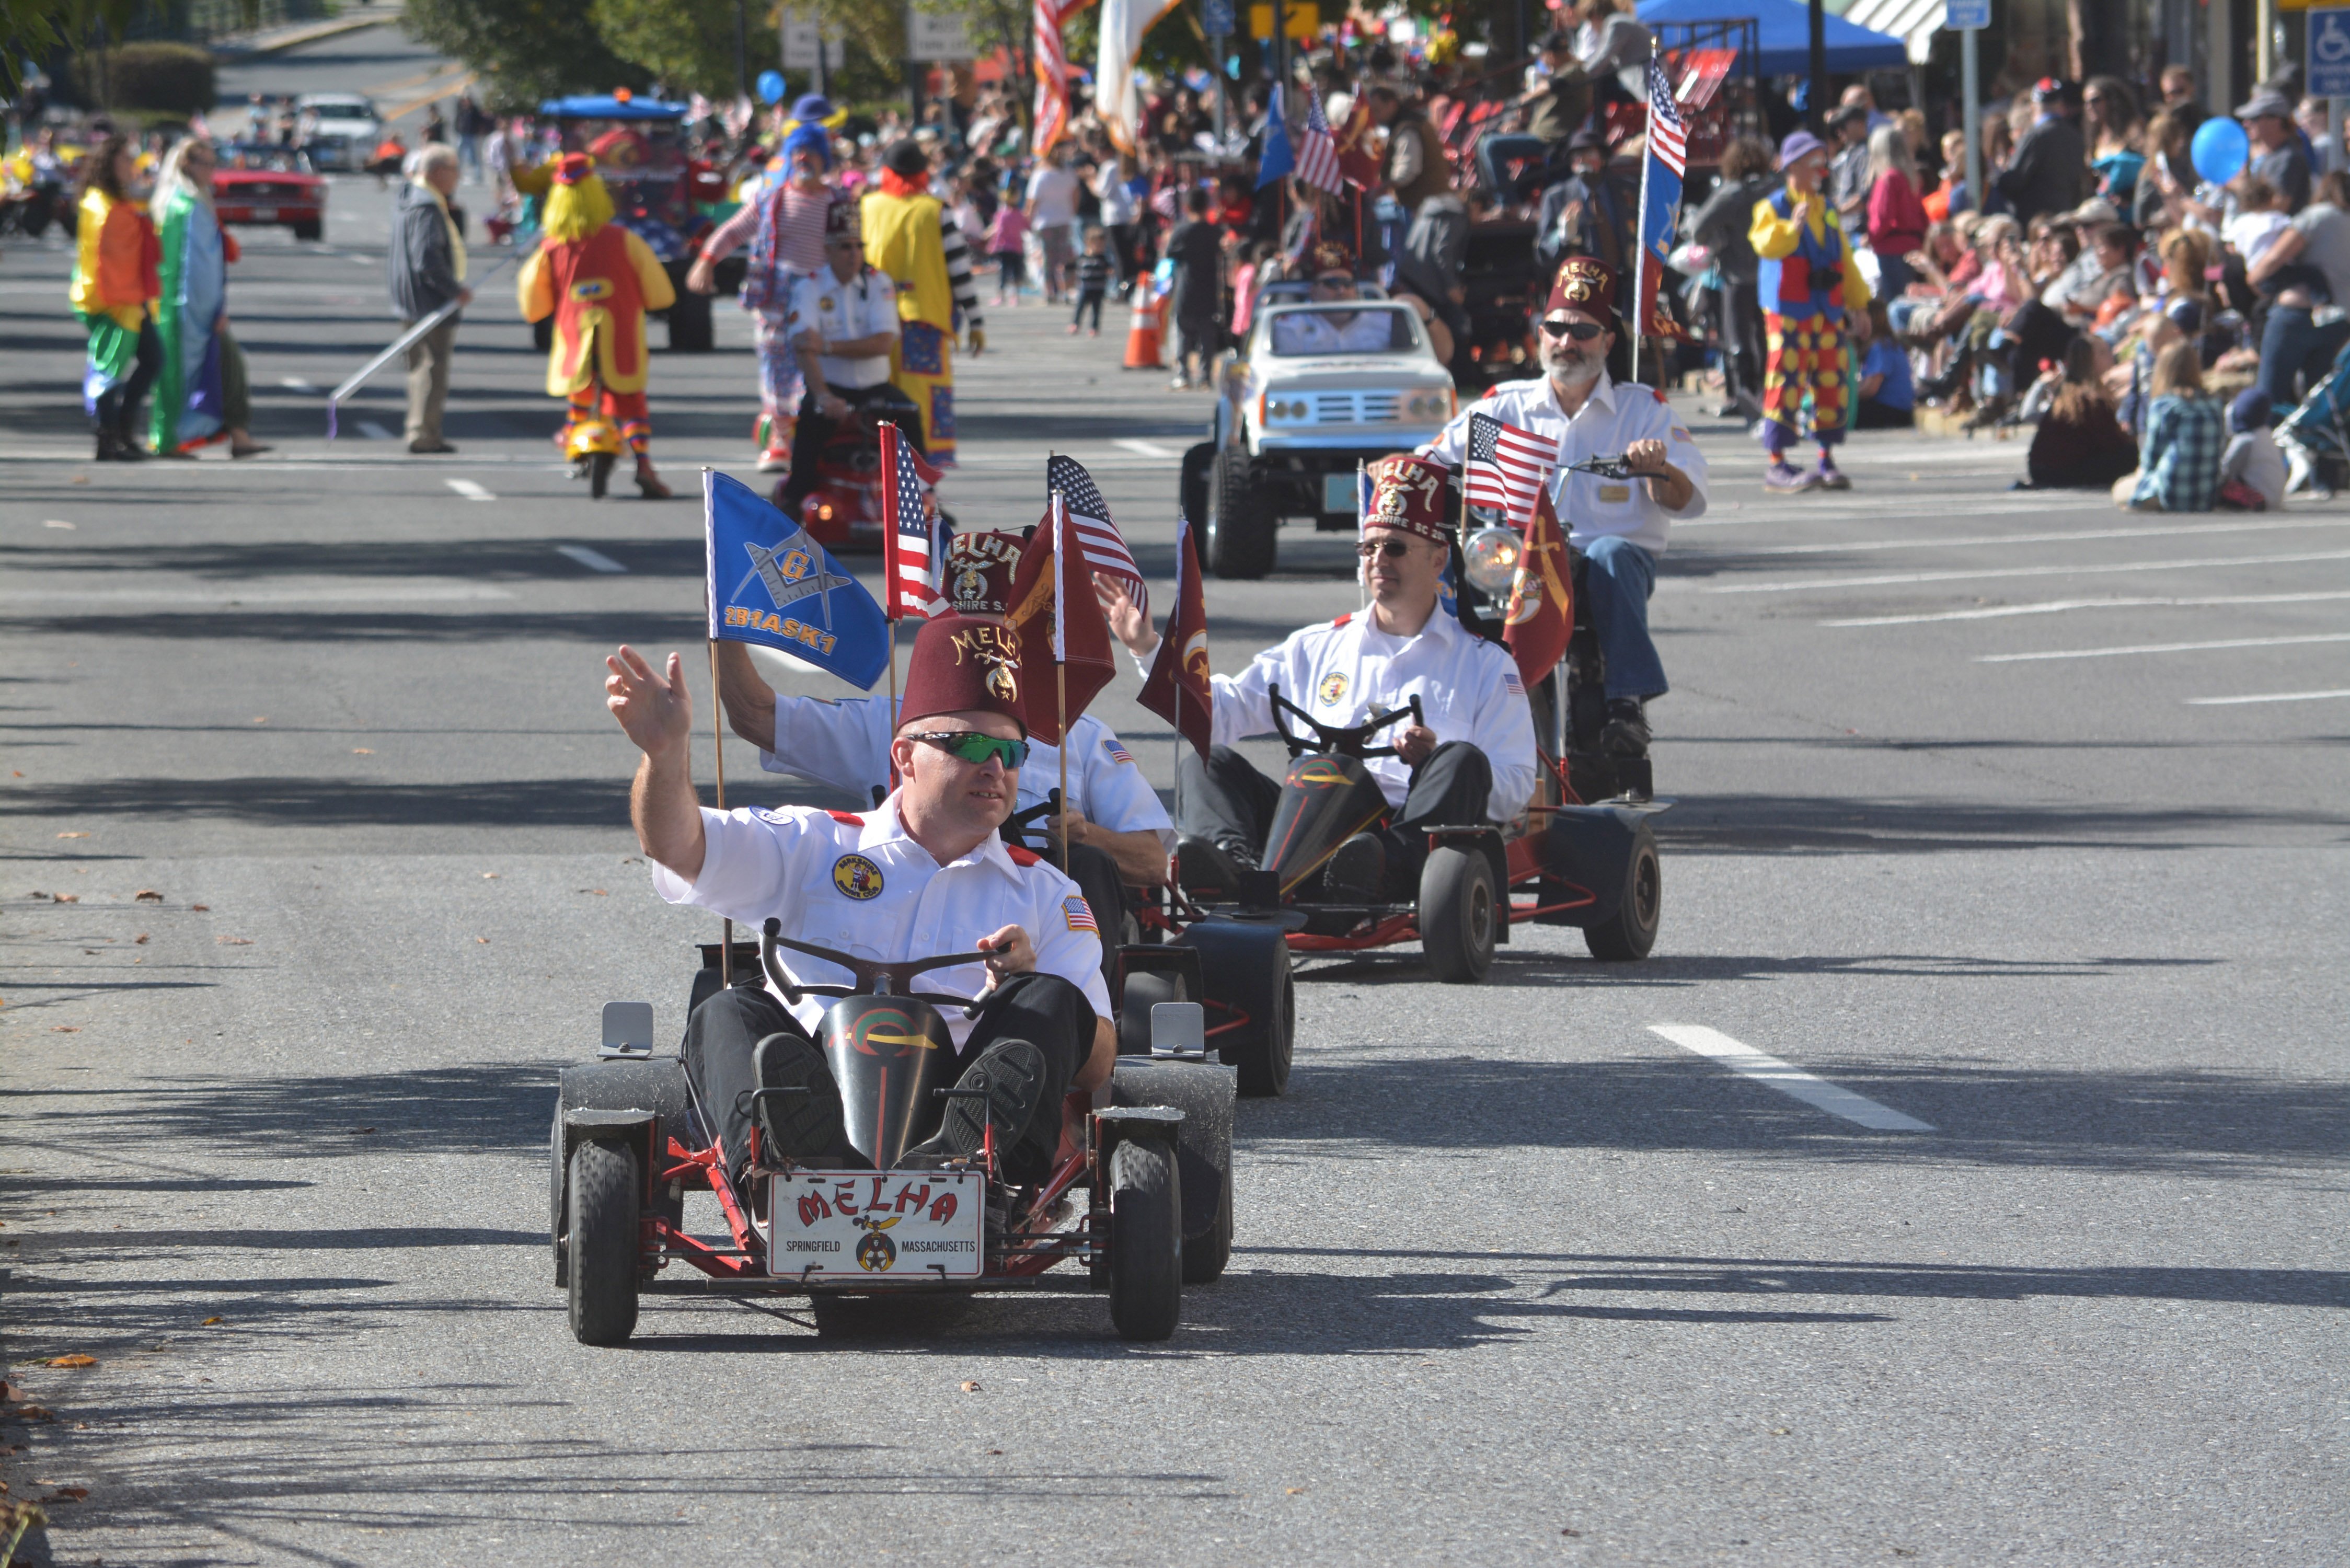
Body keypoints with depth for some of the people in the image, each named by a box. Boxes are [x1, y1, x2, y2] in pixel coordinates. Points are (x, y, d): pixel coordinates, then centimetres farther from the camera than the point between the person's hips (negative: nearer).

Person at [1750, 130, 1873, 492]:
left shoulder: (1827, 210, 18)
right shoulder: (1773, 208, -1)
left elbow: (1844, 259, 23)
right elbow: (1764, 243, -21)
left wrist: (1859, 305, 23)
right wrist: (1791, 228, -37)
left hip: (1829, 313, 6)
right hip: (1789, 313, -6)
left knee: (1831, 384, 7)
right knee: (1786, 384, -9)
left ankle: (1827, 461, 15)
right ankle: (1777, 464, -7)